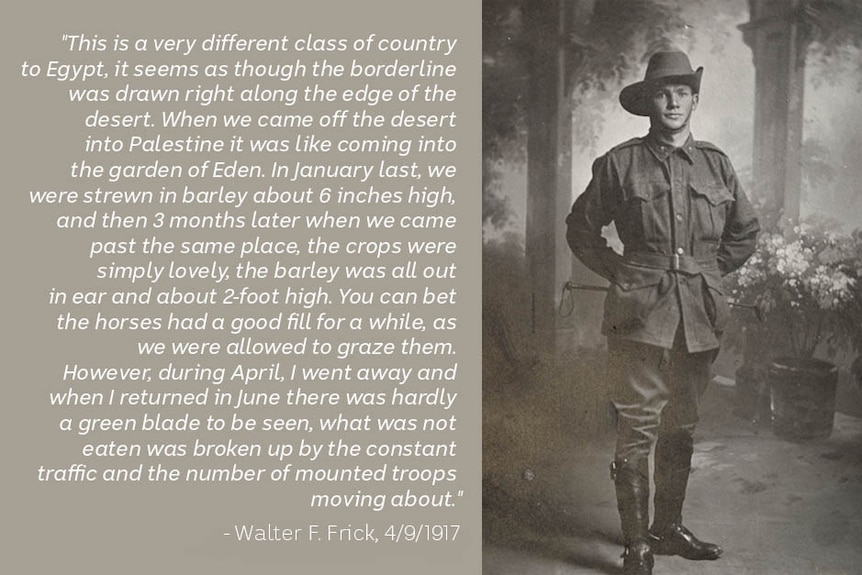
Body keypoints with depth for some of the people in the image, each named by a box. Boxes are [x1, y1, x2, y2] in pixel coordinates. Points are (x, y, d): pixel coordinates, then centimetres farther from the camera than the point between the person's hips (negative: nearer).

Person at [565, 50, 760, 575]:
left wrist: (711, 271, 12)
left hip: (700, 315, 4)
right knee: (637, 429, -6)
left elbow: (747, 231, 21)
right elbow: (582, 229, 9)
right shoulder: (620, 163, 0)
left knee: (681, 428, 13)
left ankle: (669, 527, 28)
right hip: (640, 314, -4)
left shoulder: (716, 164, 9)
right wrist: (619, 273, 1)